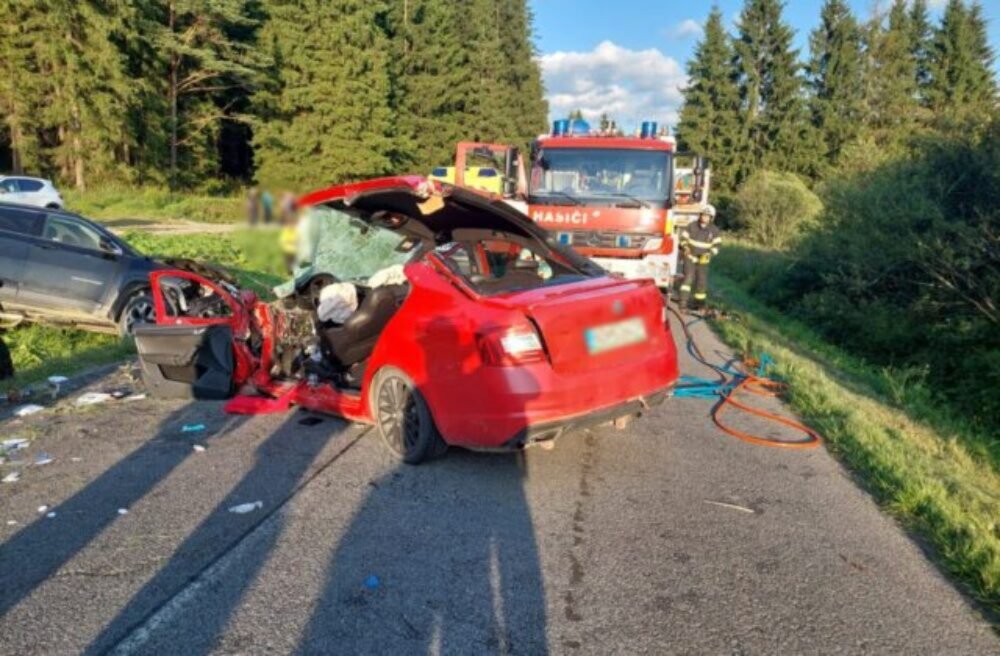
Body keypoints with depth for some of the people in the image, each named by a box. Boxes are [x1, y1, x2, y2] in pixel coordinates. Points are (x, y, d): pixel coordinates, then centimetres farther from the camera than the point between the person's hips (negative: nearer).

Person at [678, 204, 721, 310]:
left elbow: (717, 244, 0)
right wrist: (685, 247, -16)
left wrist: (710, 254, -16)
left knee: (702, 281, 4)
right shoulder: (692, 226, -6)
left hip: (703, 259, 2)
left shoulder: (714, 230, -4)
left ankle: (699, 302, 20)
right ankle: (683, 301, -17)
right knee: (688, 277, -14)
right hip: (690, 257, -2)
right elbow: (683, 237, 2)